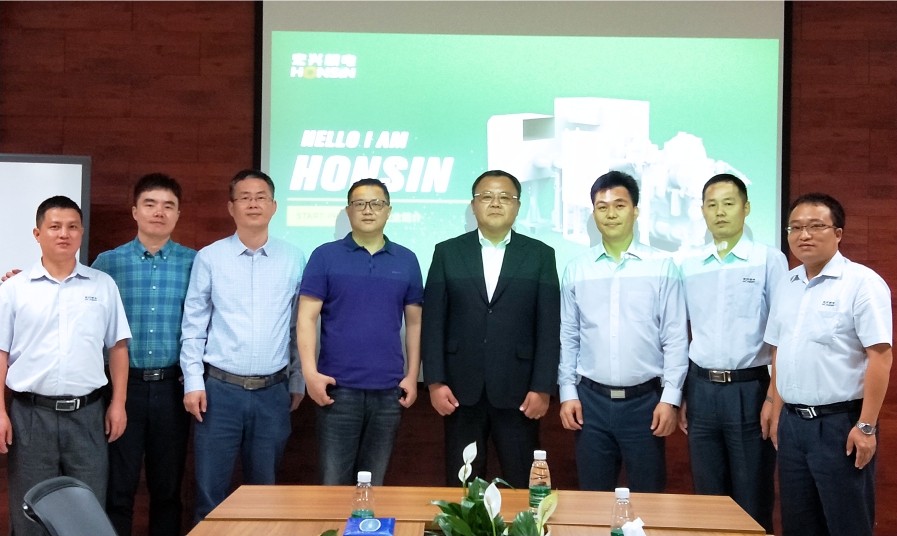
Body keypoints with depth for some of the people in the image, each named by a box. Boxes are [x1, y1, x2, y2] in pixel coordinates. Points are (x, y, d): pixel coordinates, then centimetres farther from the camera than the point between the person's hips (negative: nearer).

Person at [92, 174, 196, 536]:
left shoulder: (194, 263, 2)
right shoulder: (108, 262, 3)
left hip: (172, 387, 0)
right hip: (123, 384, 0)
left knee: (167, 486, 11)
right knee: (118, 486, 6)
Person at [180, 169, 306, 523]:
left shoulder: (294, 260, 3)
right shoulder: (209, 258, 0)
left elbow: (299, 327, 7)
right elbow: (193, 325, 2)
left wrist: (297, 383, 9)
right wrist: (193, 381, -4)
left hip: (273, 393, 1)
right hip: (220, 389, -1)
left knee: (264, 491, 13)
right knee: (210, 492, 4)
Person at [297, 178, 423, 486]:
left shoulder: (406, 261, 7)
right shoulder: (325, 256, 0)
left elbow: (414, 322, 10)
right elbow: (307, 318, -3)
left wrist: (412, 376, 2)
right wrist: (310, 372, -14)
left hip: (388, 390, 2)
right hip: (337, 387, -2)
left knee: (373, 485, 12)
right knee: (333, 483, 2)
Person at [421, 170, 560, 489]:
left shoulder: (540, 255, 4)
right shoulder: (447, 252, 6)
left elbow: (549, 327, 0)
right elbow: (433, 322, 2)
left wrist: (542, 388, -6)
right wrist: (435, 382, -5)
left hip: (518, 391, -1)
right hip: (461, 391, 1)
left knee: (523, 486, 4)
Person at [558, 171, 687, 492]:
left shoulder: (662, 267, -2)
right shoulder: (576, 269, 5)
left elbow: (675, 338, -2)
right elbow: (568, 337, 8)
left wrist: (670, 398, -6)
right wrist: (567, 392, 3)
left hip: (645, 400, -2)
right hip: (591, 400, 2)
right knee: (593, 499, 10)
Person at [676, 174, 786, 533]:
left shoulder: (770, 261, -4)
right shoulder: (688, 266, 7)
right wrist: (681, 394, 9)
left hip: (750, 389, -3)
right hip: (701, 389, 3)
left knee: (753, 500, 5)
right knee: (708, 497, 12)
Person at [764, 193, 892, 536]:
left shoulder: (862, 282, -11)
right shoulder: (787, 284, 10)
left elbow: (880, 356, -15)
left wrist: (866, 426, -17)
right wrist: (776, 407, 13)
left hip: (840, 423, -6)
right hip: (792, 422, 6)